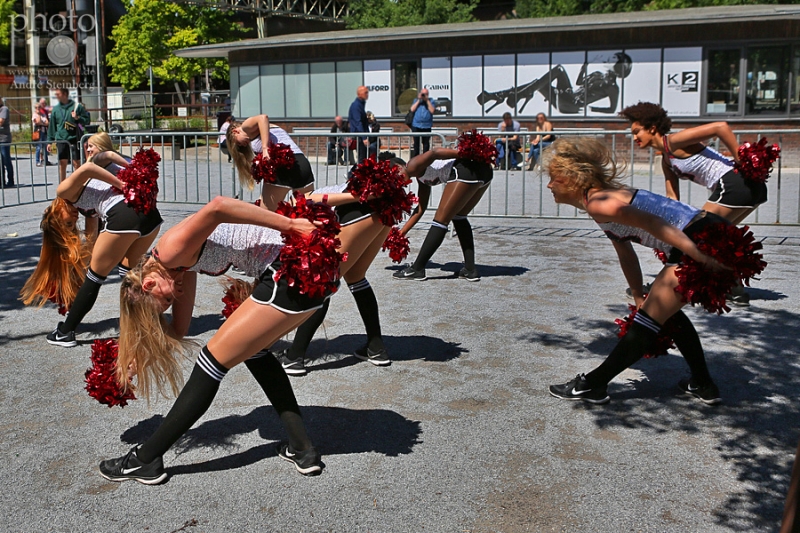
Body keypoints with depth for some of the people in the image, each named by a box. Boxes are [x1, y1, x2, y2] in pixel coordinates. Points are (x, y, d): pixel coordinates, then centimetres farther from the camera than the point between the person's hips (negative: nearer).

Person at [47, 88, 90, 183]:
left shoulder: (77, 106, 0)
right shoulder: (56, 109, 9)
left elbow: (87, 120, 2)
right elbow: (52, 126, 13)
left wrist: (78, 118, -17)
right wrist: (50, 141, 10)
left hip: (74, 139, -3)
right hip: (60, 140, 3)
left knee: (76, 163, -1)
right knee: (62, 164, 5)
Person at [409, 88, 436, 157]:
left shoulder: (431, 101, 7)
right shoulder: (416, 100, 13)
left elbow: (432, 110, -8)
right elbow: (412, 109, -2)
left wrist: (427, 100, -8)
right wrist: (419, 100, -4)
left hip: (427, 126, -1)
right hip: (416, 125, 1)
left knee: (426, 143, 3)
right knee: (416, 142, 5)